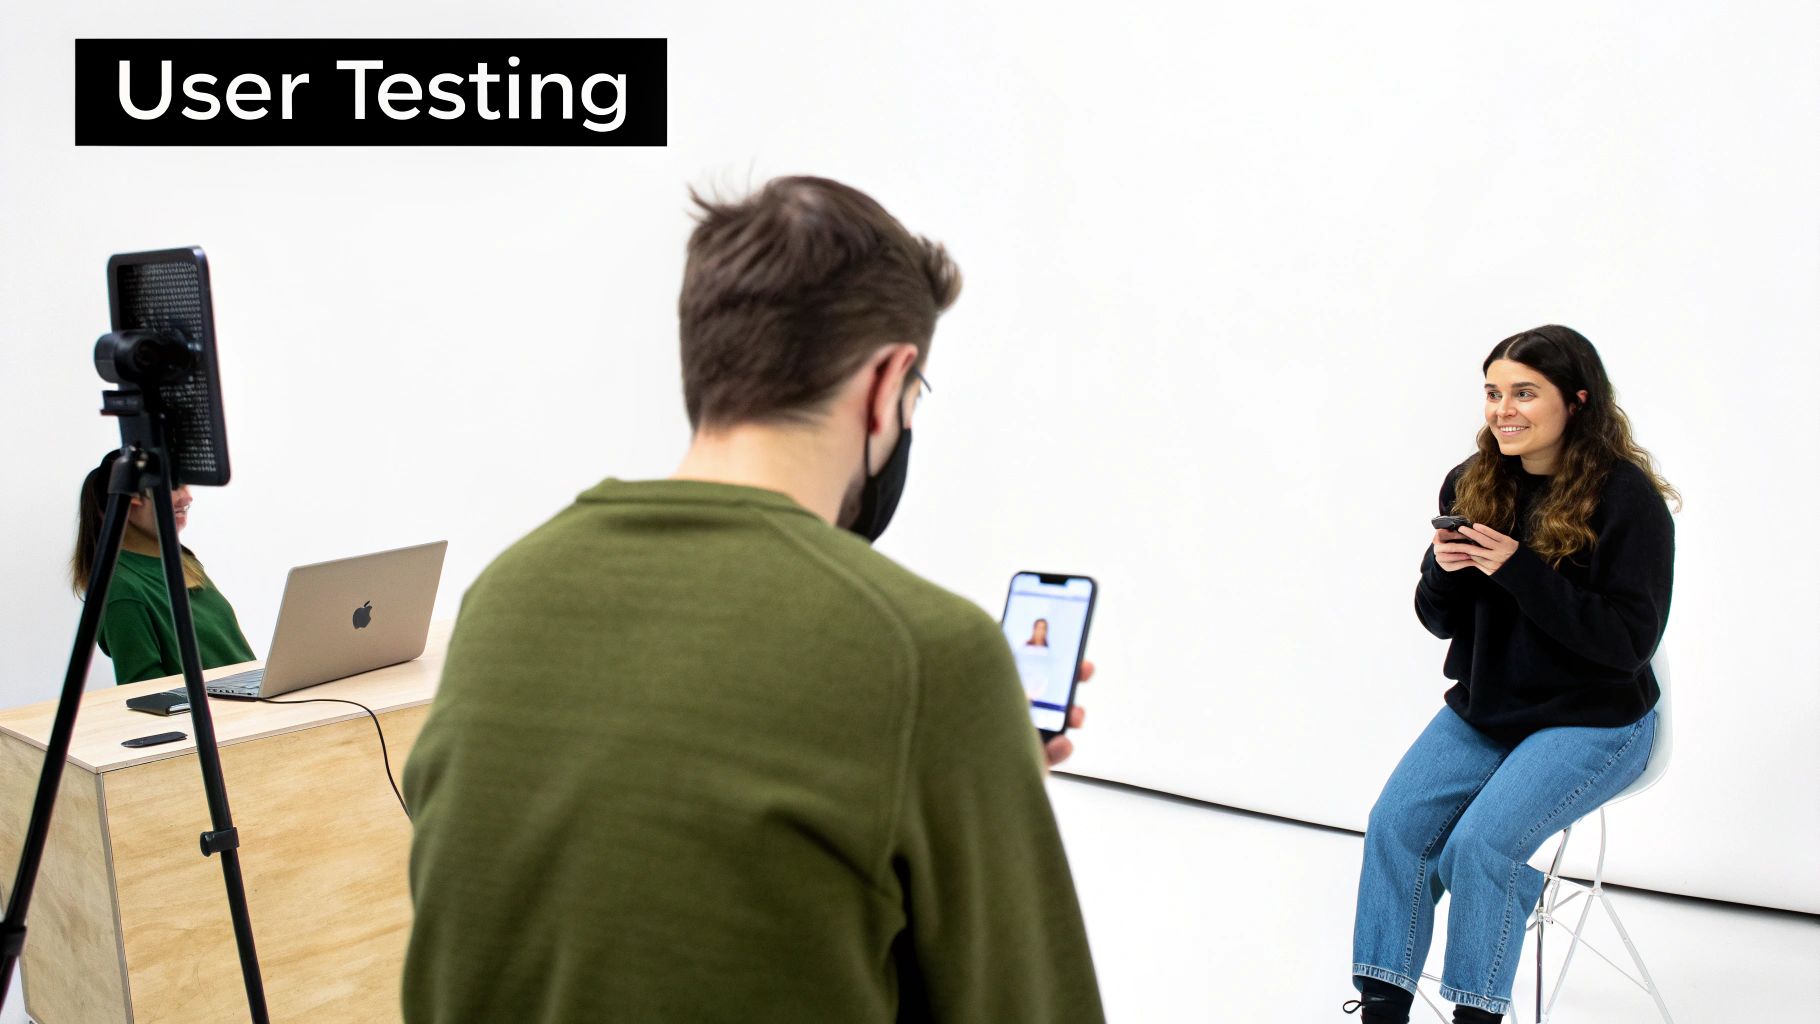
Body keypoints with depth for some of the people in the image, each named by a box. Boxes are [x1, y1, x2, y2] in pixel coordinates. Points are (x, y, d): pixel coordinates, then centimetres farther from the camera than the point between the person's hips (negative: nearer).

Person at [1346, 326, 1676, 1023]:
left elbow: (1630, 640, -19)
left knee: (1481, 843, -23)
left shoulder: (1628, 498, -14)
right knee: (1394, 825, -14)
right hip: (1482, 710, 5)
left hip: (1591, 722, -5)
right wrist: (1442, 569, -16)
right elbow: (1442, 621, 8)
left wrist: (1520, 568, -26)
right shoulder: (1471, 486, 1)